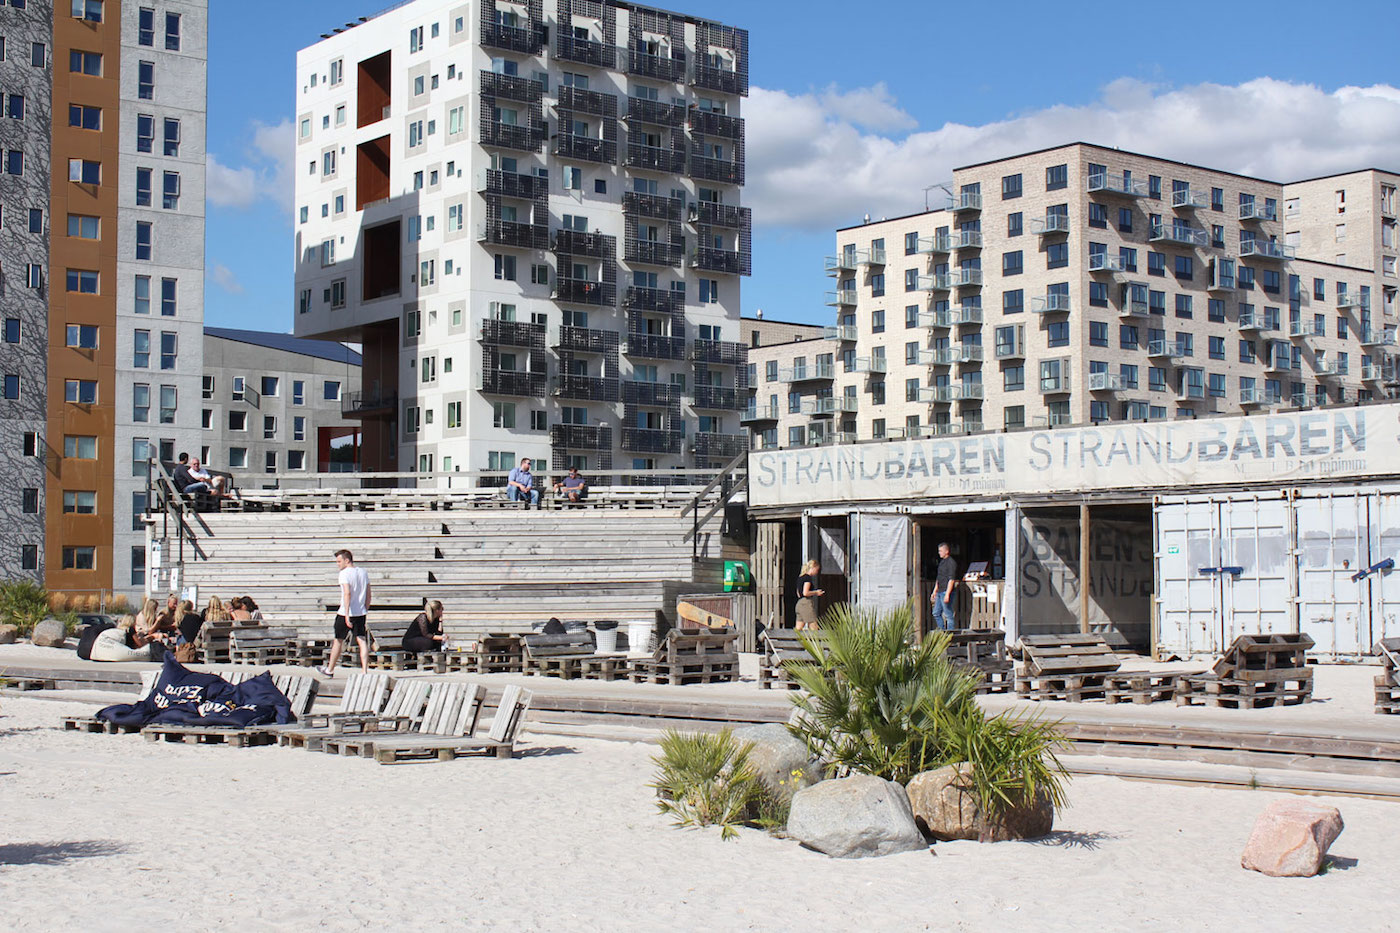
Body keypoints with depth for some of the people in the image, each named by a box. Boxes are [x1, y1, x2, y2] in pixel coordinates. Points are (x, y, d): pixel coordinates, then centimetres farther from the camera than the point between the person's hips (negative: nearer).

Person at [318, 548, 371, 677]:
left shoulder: (345, 573, -12)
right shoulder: (363, 573, 10)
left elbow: (347, 593, -23)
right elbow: (368, 595, 13)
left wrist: (347, 615, -26)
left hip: (345, 613, -5)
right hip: (360, 613, 5)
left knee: (338, 641, 10)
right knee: (362, 641, 1)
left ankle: (330, 669, 24)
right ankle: (365, 671, -9)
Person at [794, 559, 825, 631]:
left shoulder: (800, 577, 17)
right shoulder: (808, 577, -10)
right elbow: (805, 593, -19)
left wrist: (815, 592, 21)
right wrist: (816, 592, -4)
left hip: (799, 603, 9)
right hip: (806, 603, -9)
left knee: (798, 629, 5)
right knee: (814, 628, -7)